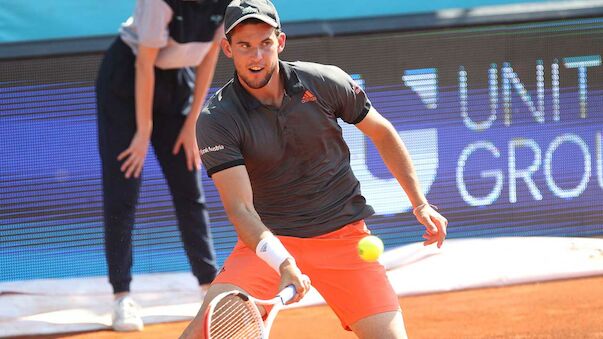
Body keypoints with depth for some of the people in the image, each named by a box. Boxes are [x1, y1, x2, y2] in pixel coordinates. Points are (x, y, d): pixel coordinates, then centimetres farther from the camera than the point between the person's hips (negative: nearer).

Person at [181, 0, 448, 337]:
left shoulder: (325, 82, -7)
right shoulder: (217, 121, -14)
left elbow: (382, 132, 10)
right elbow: (240, 208, -21)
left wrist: (420, 203, 6)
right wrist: (283, 264, -36)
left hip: (344, 235, 2)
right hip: (270, 240, -1)